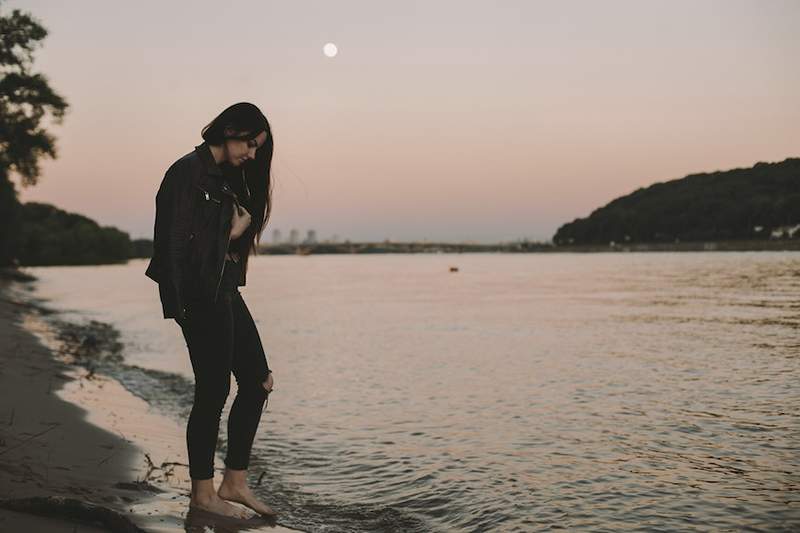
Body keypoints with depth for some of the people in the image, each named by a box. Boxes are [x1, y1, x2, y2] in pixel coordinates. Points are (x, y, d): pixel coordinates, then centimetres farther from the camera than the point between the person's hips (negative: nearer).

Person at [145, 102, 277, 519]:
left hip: (227, 292, 10)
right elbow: (173, 239, -16)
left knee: (257, 381, 9)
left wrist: (240, 221, 5)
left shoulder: (229, 176, 17)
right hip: (201, 296, -10)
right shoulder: (189, 171, -11)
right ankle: (203, 494, 11)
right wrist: (178, 305, -19)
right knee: (213, 391, -3)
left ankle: (235, 483, 18)